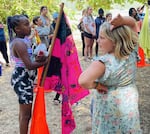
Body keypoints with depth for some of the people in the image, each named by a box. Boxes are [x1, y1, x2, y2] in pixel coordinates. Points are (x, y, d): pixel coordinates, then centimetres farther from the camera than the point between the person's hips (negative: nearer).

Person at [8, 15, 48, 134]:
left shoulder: (24, 40, 7)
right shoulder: (19, 43, -23)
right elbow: (29, 65, -27)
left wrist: (39, 59, -7)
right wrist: (45, 61, -14)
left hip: (25, 78, 10)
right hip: (22, 79, -10)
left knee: (24, 111, 22)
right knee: (26, 113, 1)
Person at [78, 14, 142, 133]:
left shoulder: (103, 62, -30)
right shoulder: (131, 51, -13)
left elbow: (83, 81, -46)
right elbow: (132, 23, -2)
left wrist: (97, 85, -26)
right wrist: (122, 21, -24)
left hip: (109, 107, -5)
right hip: (130, 103, 5)